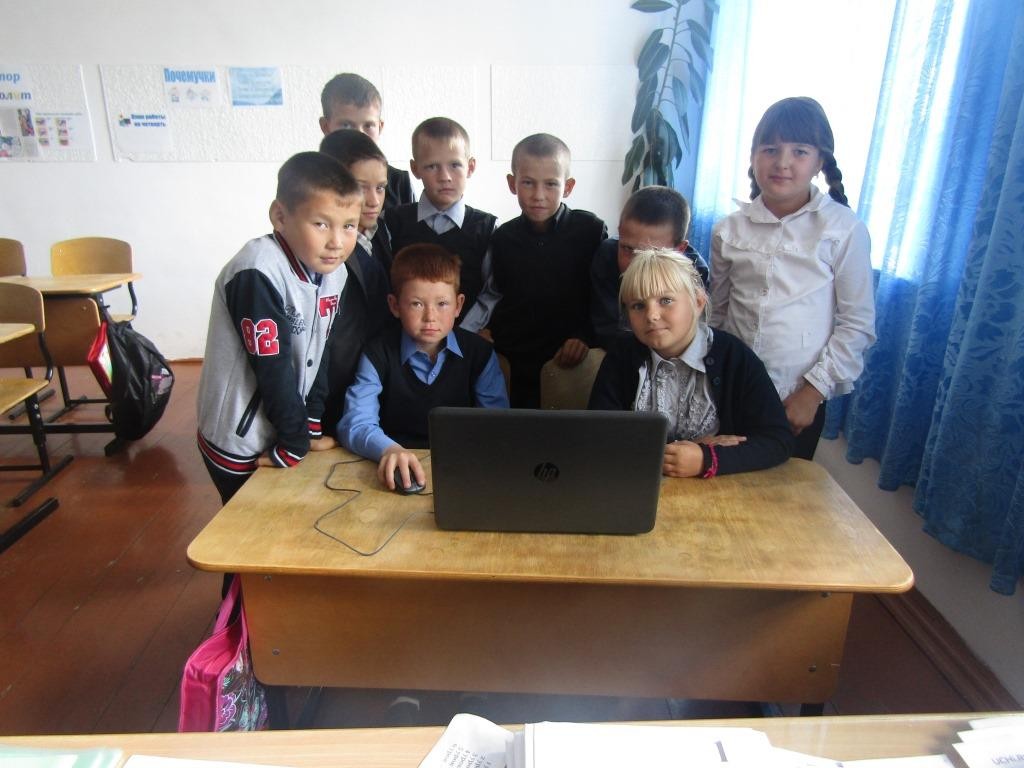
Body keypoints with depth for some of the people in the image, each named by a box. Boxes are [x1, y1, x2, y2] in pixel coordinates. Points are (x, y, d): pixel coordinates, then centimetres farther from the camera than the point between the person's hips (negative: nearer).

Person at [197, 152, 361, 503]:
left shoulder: (333, 271, -5)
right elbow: (273, 369, -23)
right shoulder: (258, 274, -27)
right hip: (240, 446, -6)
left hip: (286, 430, 7)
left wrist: (311, 425, -1)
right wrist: (296, 443, -15)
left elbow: (319, 352, 2)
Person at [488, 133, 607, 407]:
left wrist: (584, 335, -11)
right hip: (513, 361, 2)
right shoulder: (503, 238, 3)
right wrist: (490, 332, 0)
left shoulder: (590, 229, -5)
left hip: (569, 361, -2)